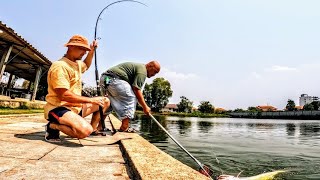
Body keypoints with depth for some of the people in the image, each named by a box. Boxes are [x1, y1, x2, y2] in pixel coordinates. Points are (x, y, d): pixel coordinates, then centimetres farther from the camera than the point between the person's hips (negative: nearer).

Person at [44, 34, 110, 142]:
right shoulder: (60, 66, -18)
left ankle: (93, 128, 14)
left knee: (105, 101, 10)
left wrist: (92, 51, 20)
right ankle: (53, 126, -8)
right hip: (58, 108, -10)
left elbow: (86, 65, 38)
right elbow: (64, 95, -25)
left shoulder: (77, 63, 12)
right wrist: (91, 100, -20)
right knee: (85, 130, -35)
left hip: (75, 107, 10)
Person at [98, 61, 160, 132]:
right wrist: (145, 107, -7)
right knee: (130, 98, -5)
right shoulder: (142, 70, -5)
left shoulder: (137, 66, 26)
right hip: (114, 79, -11)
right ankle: (124, 127, -6)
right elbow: (136, 90, -13)